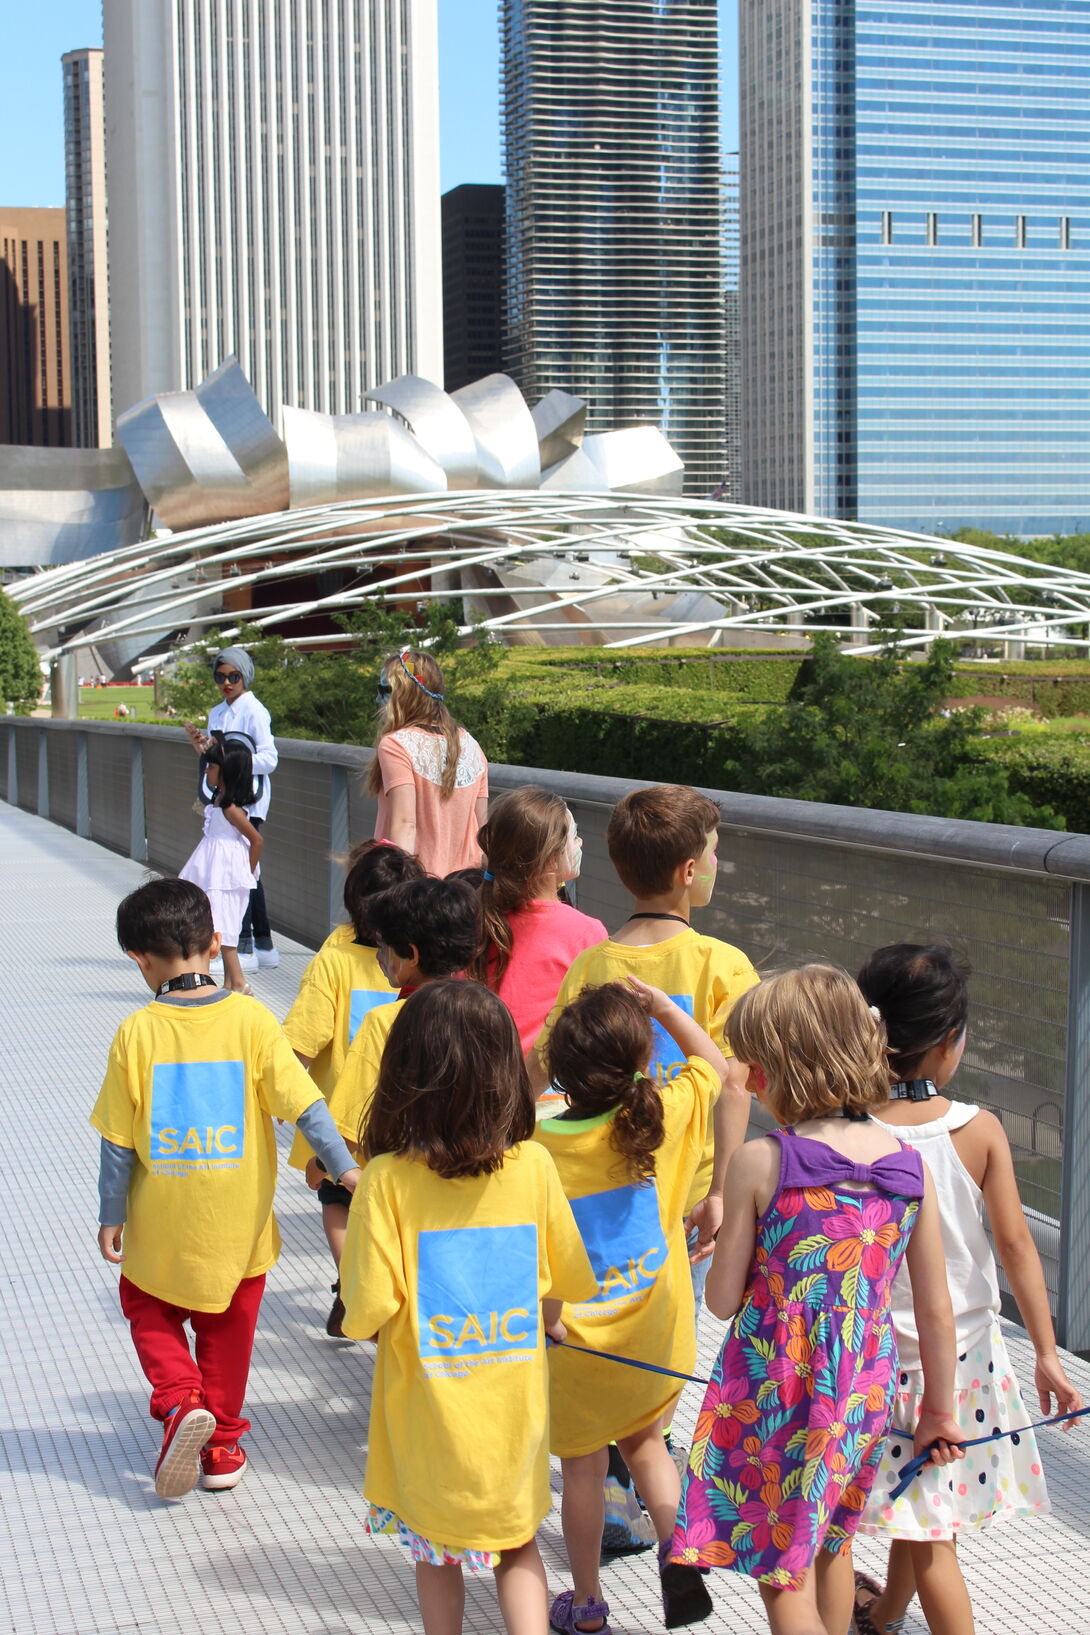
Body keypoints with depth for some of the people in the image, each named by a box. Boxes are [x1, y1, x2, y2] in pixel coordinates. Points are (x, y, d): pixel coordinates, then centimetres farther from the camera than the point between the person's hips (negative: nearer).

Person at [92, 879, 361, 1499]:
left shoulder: (137, 1033, -12)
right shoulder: (251, 1019, -11)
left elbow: (118, 1139, -7)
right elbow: (302, 1101, -12)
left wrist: (111, 1216, 4)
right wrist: (345, 1167, -6)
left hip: (162, 1226, -1)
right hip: (238, 1225, 1)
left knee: (148, 1308, 21)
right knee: (229, 1329, 19)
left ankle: (181, 1402, 0)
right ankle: (222, 1443, 26)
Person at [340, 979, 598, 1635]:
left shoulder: (387, 1180, -19)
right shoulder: (534, 1165, -11)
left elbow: (370, 1309, -21)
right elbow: (572, 1279, 0)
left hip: (429, 1408, -2)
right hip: (516, 1402, 2)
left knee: (437, 1554, 18)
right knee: (519, 1545, 19)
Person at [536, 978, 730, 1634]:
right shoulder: (662, 1118, -15)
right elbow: (715, 1065, 5)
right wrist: (661, 1006, 4)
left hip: (573, 1341, -2)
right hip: (653, 1333, 2)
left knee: (583, 1468, 14)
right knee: (644, 1441, 25)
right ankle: (678, 1548, 6)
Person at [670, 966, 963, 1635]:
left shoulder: (761, 1161, -17)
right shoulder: (910, 1166, -5)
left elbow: (723, 1299, -11)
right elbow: (937, 1311, 0)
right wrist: (941, 1411, 13)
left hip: (780, 1389, -5)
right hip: (865, 1390, 5)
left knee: (784, 1569, 10)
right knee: (833, 1541, 27)